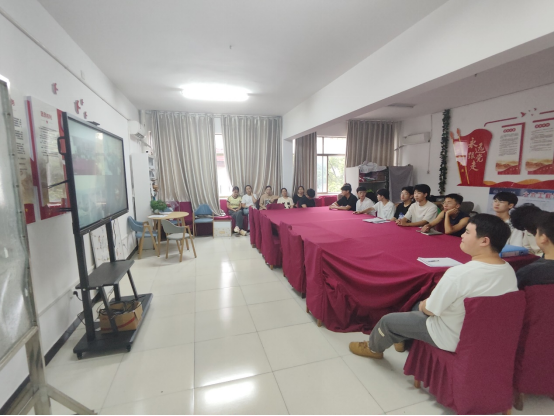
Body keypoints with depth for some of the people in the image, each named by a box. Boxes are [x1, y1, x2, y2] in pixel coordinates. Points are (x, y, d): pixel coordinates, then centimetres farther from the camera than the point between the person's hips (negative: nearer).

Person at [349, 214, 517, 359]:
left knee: (388, 320, 10)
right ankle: (405, 339, 50)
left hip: (452, 339, -7)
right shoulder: (510, 271, -10)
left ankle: (373, 348, 39)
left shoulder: (458, 273, -35)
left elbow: (430, 309, -24)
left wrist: (423, 305, 1)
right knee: (420, 307, 28)